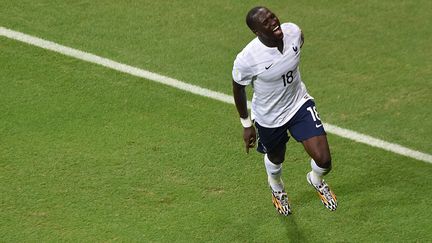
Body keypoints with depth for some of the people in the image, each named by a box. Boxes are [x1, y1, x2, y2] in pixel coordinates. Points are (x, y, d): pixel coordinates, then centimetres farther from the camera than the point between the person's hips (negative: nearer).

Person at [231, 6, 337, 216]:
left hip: (300, 103, 3)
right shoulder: (246, 59, -32)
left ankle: (317, 181, 31)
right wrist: (246, 124, -1)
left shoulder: (293, 32, -20)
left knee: (323, 160, -8)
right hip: (269, 118, -2)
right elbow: (238, 89, -12)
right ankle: (276, 189, 62)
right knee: (275, 159, 24)